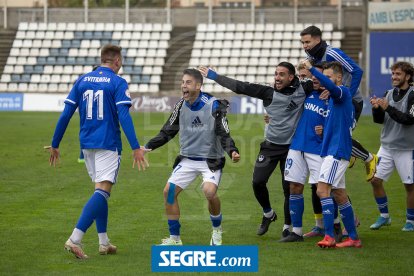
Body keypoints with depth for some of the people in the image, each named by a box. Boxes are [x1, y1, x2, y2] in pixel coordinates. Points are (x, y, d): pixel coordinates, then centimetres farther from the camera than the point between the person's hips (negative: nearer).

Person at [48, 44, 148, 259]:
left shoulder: (82, 80, 8)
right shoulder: (118, 83, -6)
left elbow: (66, 114, 5)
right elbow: (123, 116, -16)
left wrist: (55, 144, 10)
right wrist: (136, 148, -19)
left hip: (87, 144, 6)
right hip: (108, 144, -6)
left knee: (100, 190, 17)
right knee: (102, 191, -9)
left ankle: (104, 243, 17)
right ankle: (75, 239, -23)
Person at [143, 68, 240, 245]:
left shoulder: (213, 105, -13)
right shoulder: (181, 105, 0)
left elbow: (224, 134, -12)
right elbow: (168, 132, 9)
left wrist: (232, 151, -30)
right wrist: (148, 147, 1)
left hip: (211, 160, -5)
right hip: (187, 159, 5)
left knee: (209, 191, -28)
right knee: (169, 191, -8)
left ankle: (217, 230, 0)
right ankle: (174, 238, 5)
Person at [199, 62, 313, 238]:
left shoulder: (302, 90, -6)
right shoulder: (269, 93, -2)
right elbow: (241, 87, 0)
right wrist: (214, 76, 2)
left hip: (291, 147, -2)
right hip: (270, 145, 2)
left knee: (289, 188, -2)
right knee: (258, 182, -5)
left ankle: (287, 227, 17)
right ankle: (268, 214, 23)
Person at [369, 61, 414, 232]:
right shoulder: (389, 94, 7)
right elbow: (379, 120, 7)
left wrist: (388, 108, -24)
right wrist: (376, 108, -13)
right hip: (387, 146, 5)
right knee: (376, 180, 0)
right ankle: (384, 216, 15)